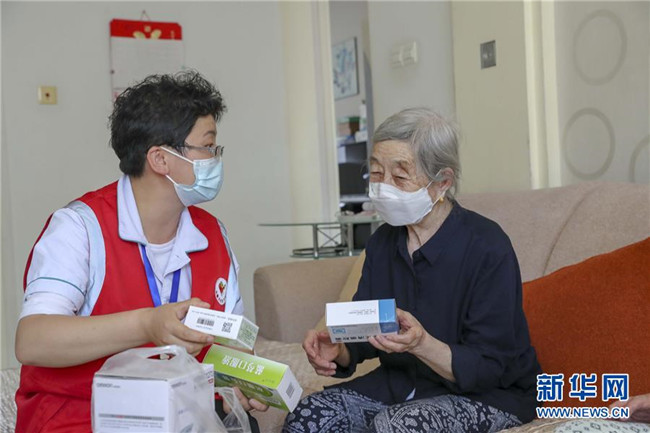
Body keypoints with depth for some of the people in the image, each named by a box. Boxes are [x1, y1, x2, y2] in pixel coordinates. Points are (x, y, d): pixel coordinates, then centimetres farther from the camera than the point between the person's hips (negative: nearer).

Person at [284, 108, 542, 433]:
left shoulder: (487, 248, -18)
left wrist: (421, 344, -36)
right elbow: (361, 338, 7)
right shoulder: (382, 242, 4)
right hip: (399, 382, 6)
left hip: (488, 395, -5)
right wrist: (337, 351, -17)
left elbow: (487, 370, -18)